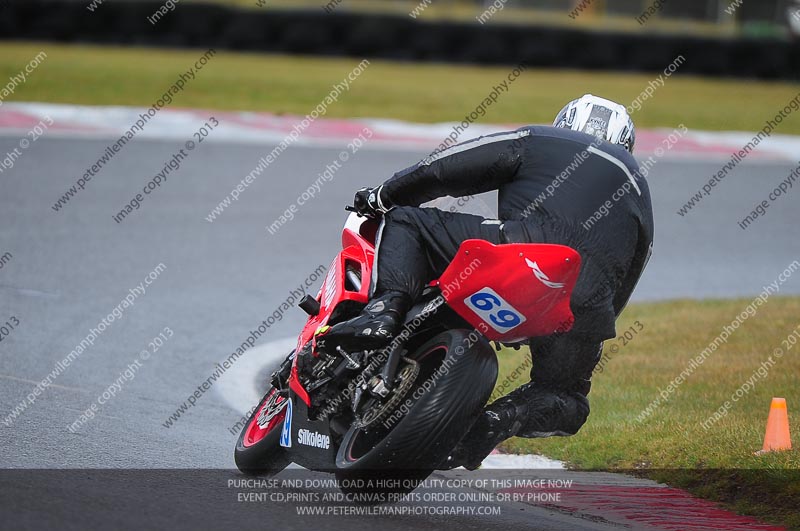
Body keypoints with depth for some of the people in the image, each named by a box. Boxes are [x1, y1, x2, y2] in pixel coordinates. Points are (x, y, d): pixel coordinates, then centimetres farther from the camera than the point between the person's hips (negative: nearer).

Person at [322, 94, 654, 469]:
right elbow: (627, 279, 35)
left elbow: (444, 169, 19)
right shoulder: (638, 189, 37)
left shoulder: (537, 142, 24)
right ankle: (505, 418, -9)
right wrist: (590, 331, 45)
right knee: (565, 399, 26)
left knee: (404, 223, 14)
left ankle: (385, 309, -16)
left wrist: (382, 197, 32)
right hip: (588, 302, 3)